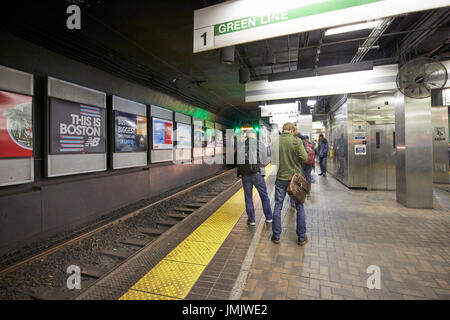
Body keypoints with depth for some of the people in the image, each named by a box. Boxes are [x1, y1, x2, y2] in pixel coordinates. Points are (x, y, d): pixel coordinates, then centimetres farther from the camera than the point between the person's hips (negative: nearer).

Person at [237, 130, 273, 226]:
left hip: (245, 175, 1)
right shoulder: (260, 144, -4)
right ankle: (269, 218, 25)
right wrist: (269, 159, 16)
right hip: (257, 174, -1)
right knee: (264, 196, 15)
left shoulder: (241, 146, 1)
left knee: (248, 197, 12)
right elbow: (265, 161, -4)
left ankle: (251, 220, 19)